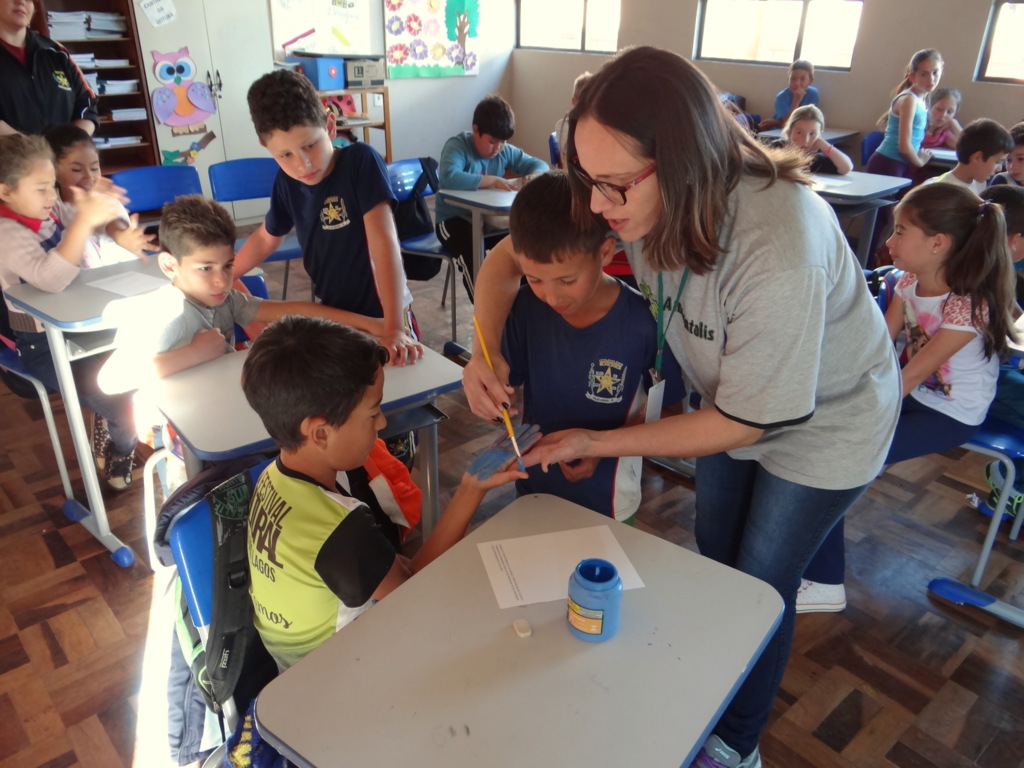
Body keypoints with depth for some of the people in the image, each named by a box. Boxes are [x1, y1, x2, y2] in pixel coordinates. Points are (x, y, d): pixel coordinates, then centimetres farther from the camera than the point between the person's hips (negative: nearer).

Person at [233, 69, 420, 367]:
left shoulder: (361, 161, -20)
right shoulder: (286, 182, -5)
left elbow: (383, 242, -29)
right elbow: (266, 237, 14)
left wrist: (394, 328, -36)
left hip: (380, 313, -4)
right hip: (332, 313, 5)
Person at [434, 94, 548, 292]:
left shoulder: (505, 151, 1)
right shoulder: (457, 146, -16)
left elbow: (539, 165, 9)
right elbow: (449, 178, -37)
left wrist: (534, 177, -17)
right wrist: (494, 181, -37)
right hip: (453, 220, -5)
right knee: (472, 250, -35)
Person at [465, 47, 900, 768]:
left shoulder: (777, 249, -42)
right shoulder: (644, 198, -24)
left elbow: (745, 420, -31)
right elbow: (508, 258, -12)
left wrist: (598, 443, -27)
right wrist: (487, 351, -31)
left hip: (824, 421, -5)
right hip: (733, 399, 6)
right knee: (714, 560, 22)